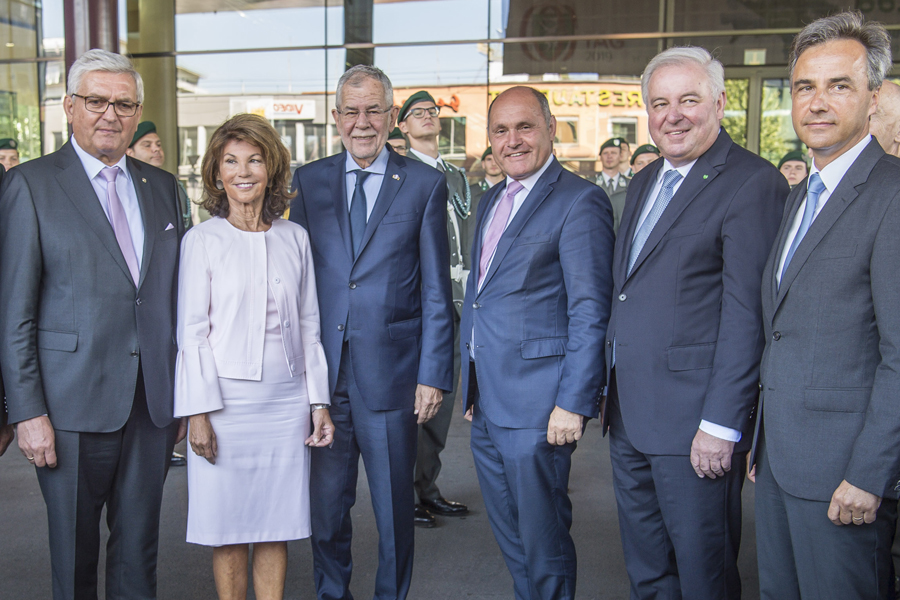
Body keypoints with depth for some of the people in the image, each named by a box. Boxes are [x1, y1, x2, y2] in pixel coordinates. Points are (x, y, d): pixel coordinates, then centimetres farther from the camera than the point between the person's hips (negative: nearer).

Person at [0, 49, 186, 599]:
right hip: (75, 405, -4)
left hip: (153, 403, 4)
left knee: (140, 549, 14)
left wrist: (184, 392, 10)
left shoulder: (162, 186, 11)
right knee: (74, 552, 11)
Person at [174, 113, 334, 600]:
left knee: (275, 531, 9)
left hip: (286, 402, 3)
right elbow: (191, 331, -3)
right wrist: (198, 412, -9)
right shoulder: (202, 240, -1)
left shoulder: (294, 238, 8)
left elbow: (308, 324, 10)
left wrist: (319, 401, 7)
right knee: (228, 534, 5)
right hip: (226, 401, -2)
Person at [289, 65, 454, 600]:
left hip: (391, 373, -2)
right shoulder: (308, 181, 8)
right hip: (322, 374, 2)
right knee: (324, 506, 12)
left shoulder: (425, 184, 1)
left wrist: (434, 374, -6)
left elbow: (437, 292, 0)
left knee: (395, 508, 10)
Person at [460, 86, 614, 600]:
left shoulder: (580, 201, -11)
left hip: (537, 405, -8)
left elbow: (590, 312, -15)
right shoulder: (492, 200, 15)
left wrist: (574, 403, -19)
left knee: (543, 539, 4)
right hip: (488, 404, 8)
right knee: (509, 535, 19)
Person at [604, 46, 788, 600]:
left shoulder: (754, 183, -12)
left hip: (694, 420, -7)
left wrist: (721, 424, -18)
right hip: (629, 415, 8)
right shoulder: (646, 181, 15)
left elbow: (746, 314, -17)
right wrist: (610, 391, 15)